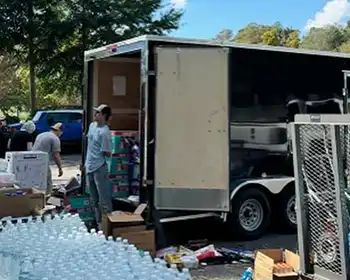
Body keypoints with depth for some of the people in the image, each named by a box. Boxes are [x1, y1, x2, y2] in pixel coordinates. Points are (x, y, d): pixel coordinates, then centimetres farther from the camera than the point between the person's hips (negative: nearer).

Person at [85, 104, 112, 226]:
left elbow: (107, 153, -19)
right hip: (89, 167, 9)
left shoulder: (104, 132, -19)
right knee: (94, 199, 17)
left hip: (99, 168, -9)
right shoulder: (92, 125, 7)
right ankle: (98, 222, 29)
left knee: (104, 198, -1)